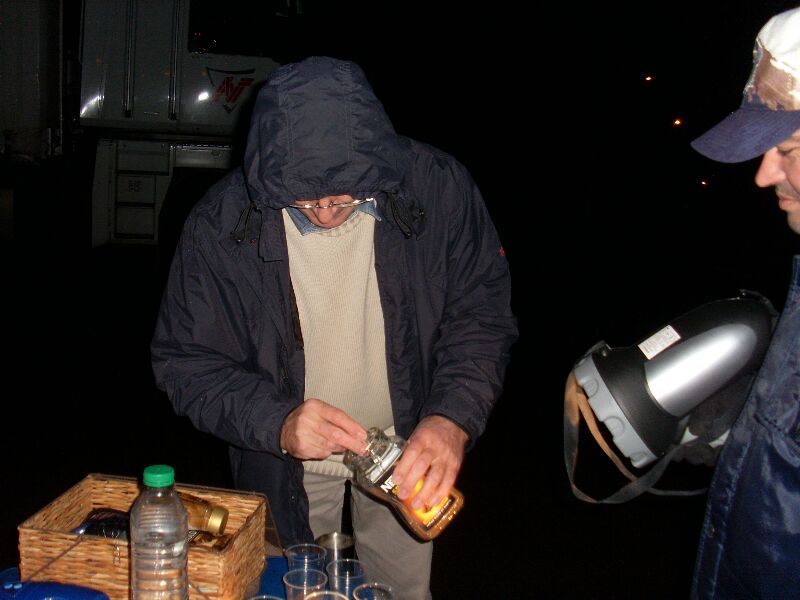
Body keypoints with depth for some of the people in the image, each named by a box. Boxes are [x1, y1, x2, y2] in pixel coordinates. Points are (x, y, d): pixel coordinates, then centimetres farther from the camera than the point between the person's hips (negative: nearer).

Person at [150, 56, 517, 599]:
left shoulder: (438, 187, -21)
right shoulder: (220, 223, -23)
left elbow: (481, 315, -13)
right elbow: (185, 361, -16)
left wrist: (453, 419, -30)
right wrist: (276, 423, -33)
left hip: (405, 450, 1)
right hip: (285, 462, 0)